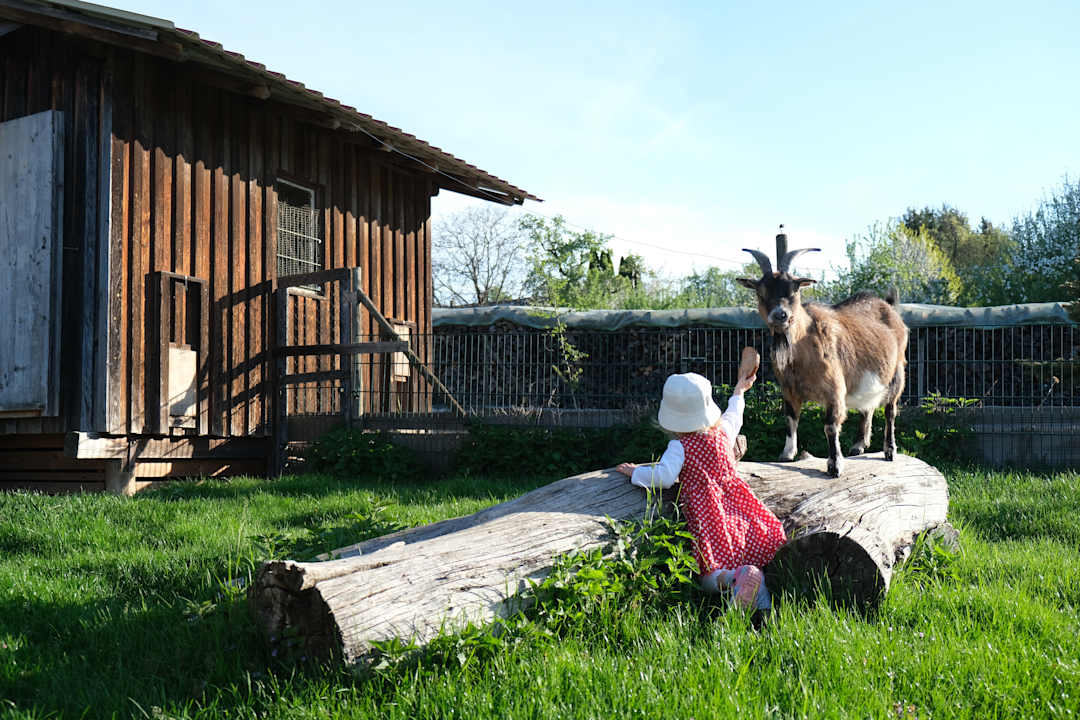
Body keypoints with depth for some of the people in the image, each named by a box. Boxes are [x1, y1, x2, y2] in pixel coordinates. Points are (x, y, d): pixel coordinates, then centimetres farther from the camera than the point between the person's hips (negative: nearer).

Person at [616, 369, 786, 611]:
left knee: (709, 577, -5)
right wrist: (739, 393, 51)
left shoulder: (680, 447, -9)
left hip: (707, 515, -5)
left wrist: (636, 472, -8)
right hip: (734, 506, 5)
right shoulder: (722, 431, 9)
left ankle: (731, 577, -37)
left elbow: (664, 476, -24)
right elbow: (733, 417, 32)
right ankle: (755, 574, -23)